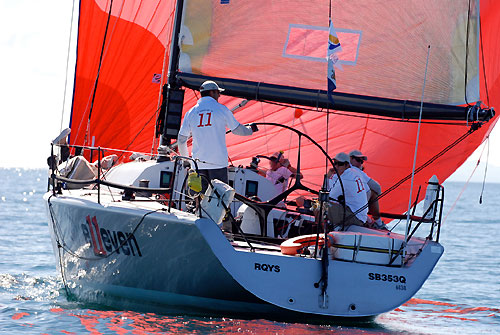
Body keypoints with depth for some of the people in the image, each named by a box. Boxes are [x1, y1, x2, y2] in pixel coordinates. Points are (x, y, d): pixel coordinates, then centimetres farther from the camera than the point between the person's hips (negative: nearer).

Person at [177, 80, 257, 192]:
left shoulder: (191, 112, 8)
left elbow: (181, 139, 8)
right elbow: (237, 130, 11)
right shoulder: (222, 109, 0)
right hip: (218, 161, -3)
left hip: (198, 163, 3)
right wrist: (250, 129, 32)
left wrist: (185, 159, 22)